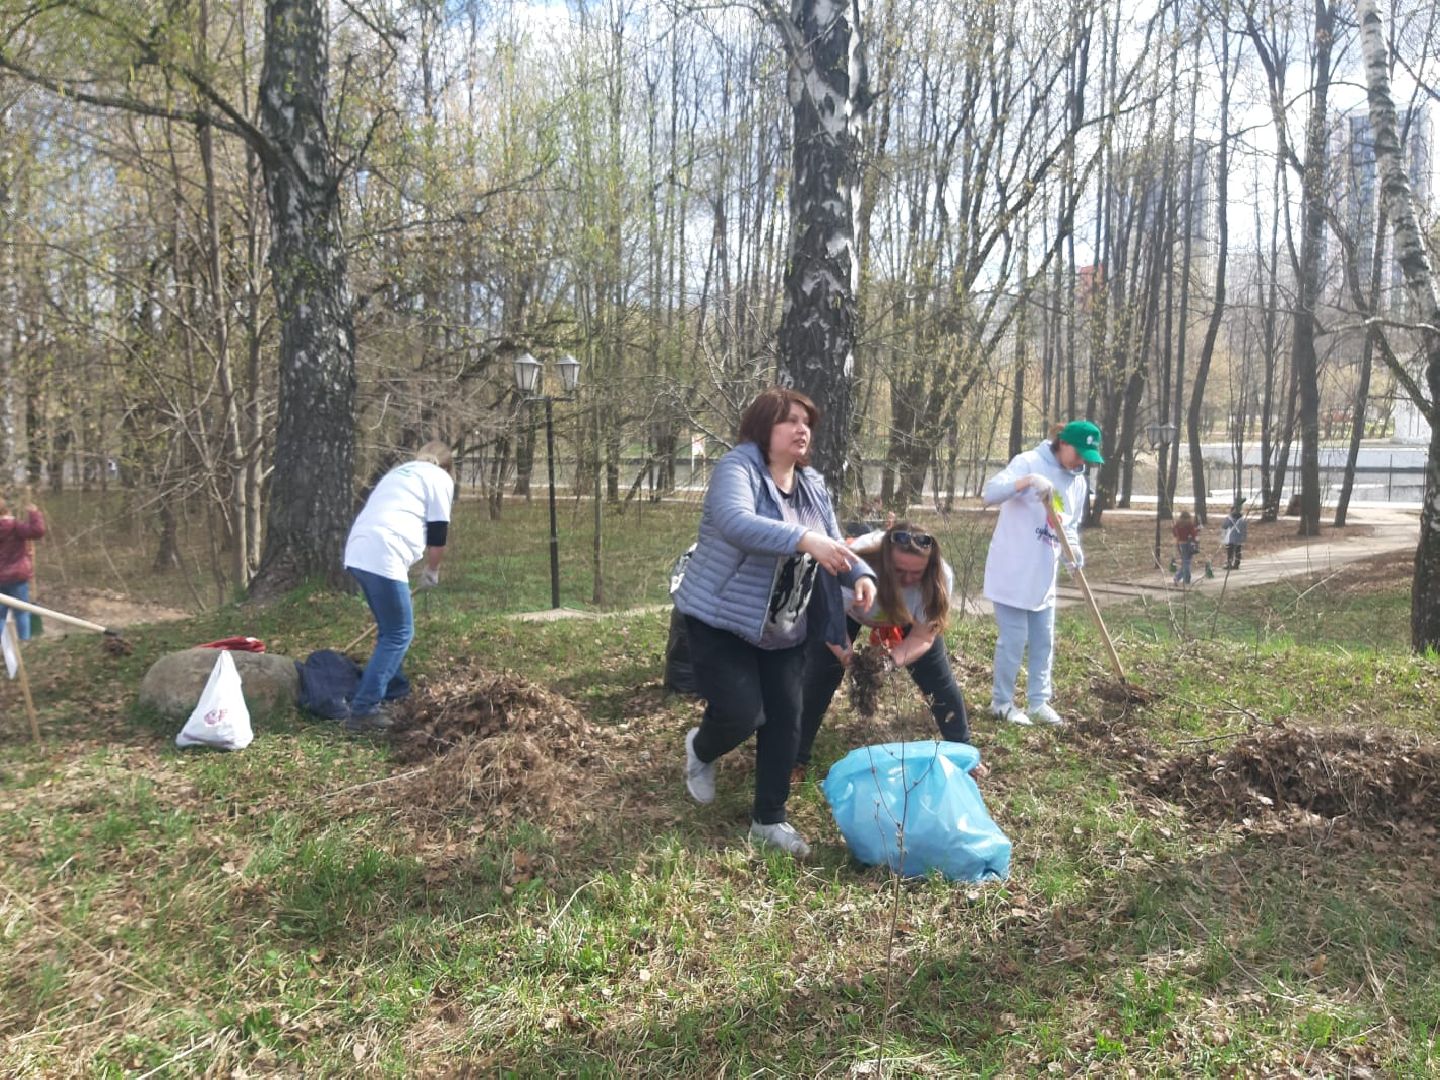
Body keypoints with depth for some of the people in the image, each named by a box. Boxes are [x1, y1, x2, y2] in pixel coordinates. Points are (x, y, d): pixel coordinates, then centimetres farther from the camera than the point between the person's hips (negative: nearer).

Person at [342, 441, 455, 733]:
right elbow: (438, 534, 4)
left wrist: (414, 568, 40)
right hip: (382, 557, -8)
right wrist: (432, 572, 20)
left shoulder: (399, 472, 33)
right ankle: (363, 710, -7)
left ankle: (390, 693, 29)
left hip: (357, 552, 8)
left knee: (391, 629, 22)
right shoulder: (440, 478, 10)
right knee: (399, 635, -2)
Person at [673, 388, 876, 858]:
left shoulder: (812, 485, 8)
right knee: (742, 715, -12)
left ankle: (769, 820, 23)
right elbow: (735, 523, -36)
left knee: (785, 721, 6)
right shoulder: (737, 468, -16)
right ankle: (700, 750, 25)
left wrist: (861, 573, -8)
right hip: (721, 619, -7)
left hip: (784, 630, 7)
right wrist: (803, 539, -46)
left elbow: (833, 547, 13)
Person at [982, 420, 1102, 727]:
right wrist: (1028, 481, -36)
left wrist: (1074, 547, -5)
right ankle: (1002, 702, 13)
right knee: (1014, 640, -2)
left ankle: (1039, 703, 21)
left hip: (1043, 575, 7)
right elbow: (989, 493, -22)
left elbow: (1070, 526, 17)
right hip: (1012, 571, -7)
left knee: (1043, 642, 11)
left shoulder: (1079, 483, 10)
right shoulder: (1029, 462, -12)